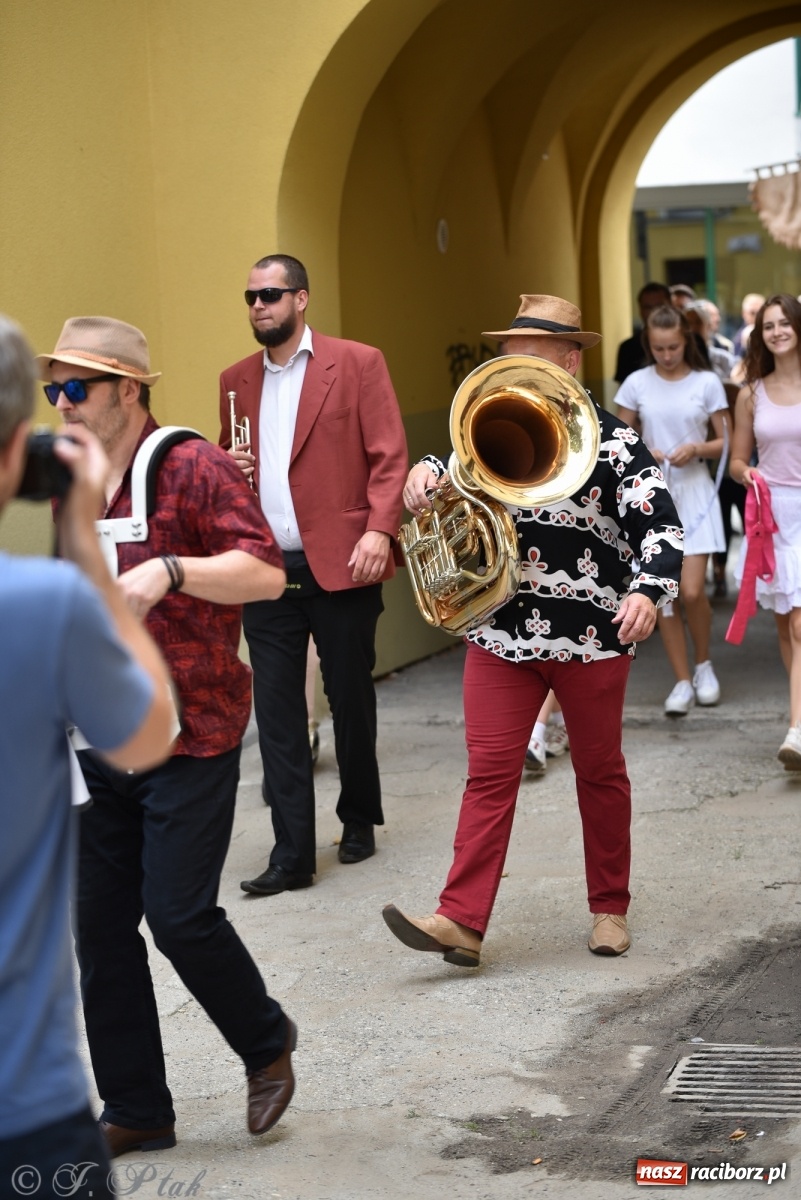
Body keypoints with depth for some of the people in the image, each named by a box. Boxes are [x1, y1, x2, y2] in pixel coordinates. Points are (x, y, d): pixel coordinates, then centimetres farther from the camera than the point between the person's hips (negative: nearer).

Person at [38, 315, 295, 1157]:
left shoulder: (193, 469, -10)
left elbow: (267, 574, -18)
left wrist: (168, 570, -30)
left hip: (189, 738, -7)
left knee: (180, 914, -7)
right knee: (99, 924, 7)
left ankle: (266, 1041, 22)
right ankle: (134, 1110, 20)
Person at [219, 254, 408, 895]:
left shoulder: (358, 363, -1)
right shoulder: (237, 381, 13)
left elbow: (390, 456, -5)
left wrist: (378, 529, -18)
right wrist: (228, 469, 0)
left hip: (339, 563, -3)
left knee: (350, 697, 9)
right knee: (276, 708, 1)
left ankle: (359, 818, 30)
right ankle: (292, 853, 6)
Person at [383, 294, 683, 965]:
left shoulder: (614, 442, -5)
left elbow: (662, 530, -11)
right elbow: (455, 476, 24)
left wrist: (648, 594, -30)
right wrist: (425, 476, -1)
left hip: (592, 638, -3)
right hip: (501, 634, 3)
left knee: (600, 771, 11)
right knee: (490, 774, -3)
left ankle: (610, 907, 26)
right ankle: (462, 921, -7)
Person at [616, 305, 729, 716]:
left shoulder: (706, 383, -1)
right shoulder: (636, 383, 2)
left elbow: (726, 442, 4)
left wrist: (697, 448, -15)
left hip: (694, 491, -1)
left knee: (692, 591, -9)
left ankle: (703, 664, 18)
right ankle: (683, 682, 12)